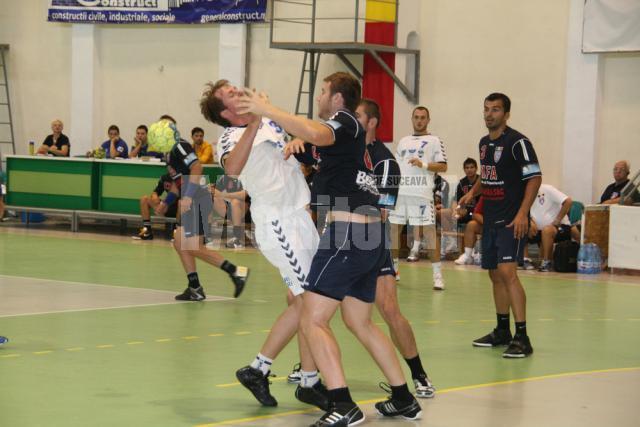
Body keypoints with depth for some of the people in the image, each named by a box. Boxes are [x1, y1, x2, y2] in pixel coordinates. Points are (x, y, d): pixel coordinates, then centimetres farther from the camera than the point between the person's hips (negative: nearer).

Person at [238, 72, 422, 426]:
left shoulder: (345, 122, -4)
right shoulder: (353, 132, 24)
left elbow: (315, 133, -27)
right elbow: (315, 138, 39)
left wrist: (266, 110, -21)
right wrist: (298, 141, 16)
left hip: (347, 233, -10)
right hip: (370, 236, 10)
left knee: (313, 321, -12)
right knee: (359, 322, 21)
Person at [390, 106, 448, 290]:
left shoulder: (434, 141, 5)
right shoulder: (403, 141, 21)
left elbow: (443, 166, -2)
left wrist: (424, 164, -16)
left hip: (422, 192, -6)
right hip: (400, 191, 6)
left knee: (429, 229, -8)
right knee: (394, 228, 9)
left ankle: (437, 275, -8)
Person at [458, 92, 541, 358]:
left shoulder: (517, 142, -12)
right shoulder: (484, 143, 13)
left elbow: (535, 177, -15)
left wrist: (522, 214, -22)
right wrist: (473, 192, 9)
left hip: (512, 220, -9)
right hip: (490, 218, 9)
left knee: (507, 271, -19)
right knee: (495, 274, 13)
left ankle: (522, 337, -18)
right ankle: (502, 331, 26)